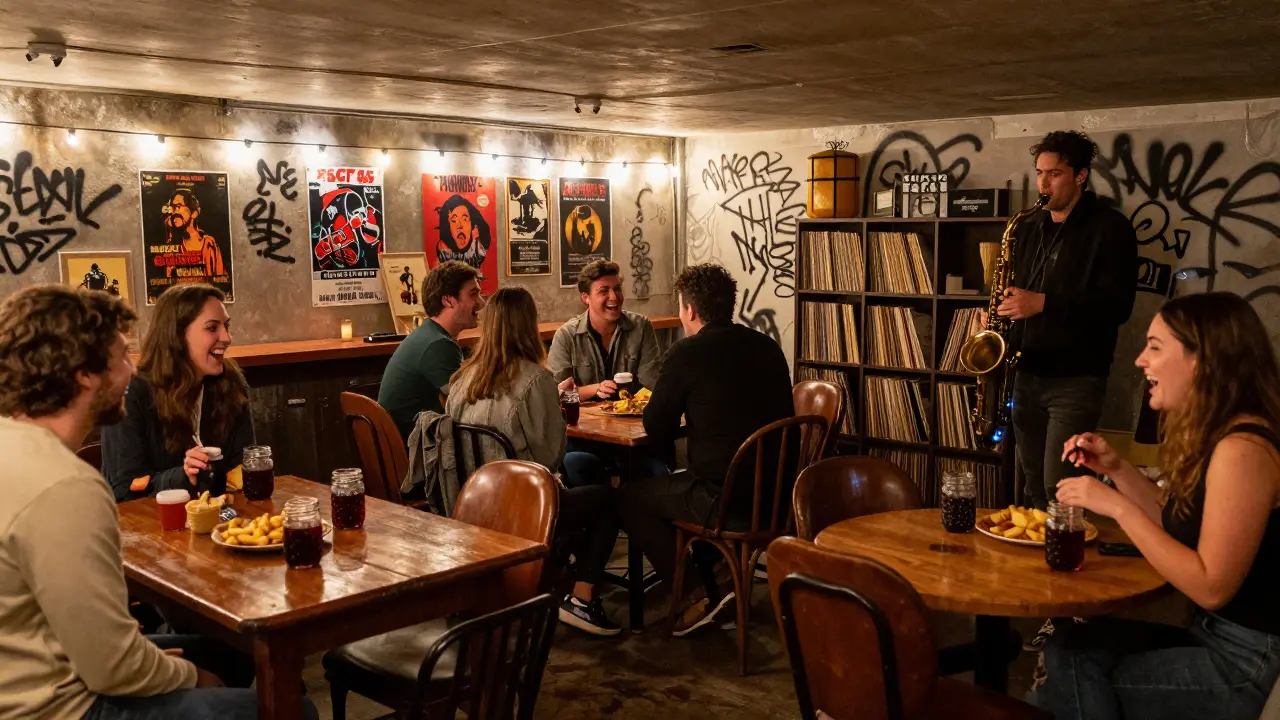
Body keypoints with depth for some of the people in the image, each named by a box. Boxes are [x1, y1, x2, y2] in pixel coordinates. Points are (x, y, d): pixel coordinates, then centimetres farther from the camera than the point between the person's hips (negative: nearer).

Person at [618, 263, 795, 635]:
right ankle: (712, 584, 32)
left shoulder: (687, 353, -11)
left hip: (727, 499, -8)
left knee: (629, 498, 13)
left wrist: (683, 410, 15)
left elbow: (657, 430, -5)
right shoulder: (768, 348, 8)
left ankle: (699, 596, 7)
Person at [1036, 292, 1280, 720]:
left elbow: (1211, 587, -24)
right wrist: (1116, 468, 4)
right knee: (1069, 650, 4)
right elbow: (1178, 525, 15)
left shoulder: (1241, 448, -23)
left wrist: (1116, 506, -22)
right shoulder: (1214, 435, 7)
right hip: (1219, 638, 8)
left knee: (1075, 665, -3)